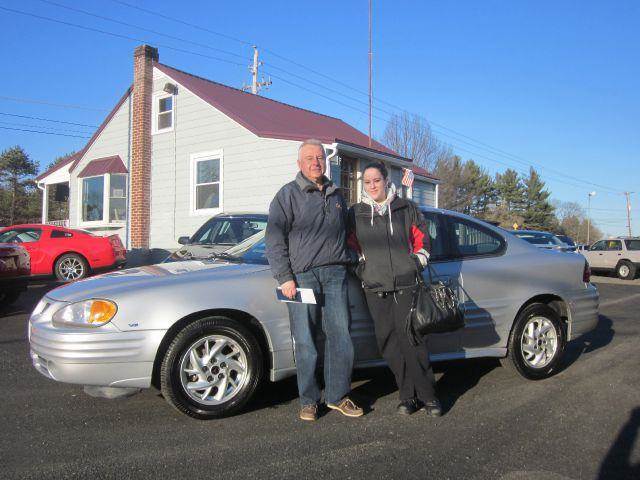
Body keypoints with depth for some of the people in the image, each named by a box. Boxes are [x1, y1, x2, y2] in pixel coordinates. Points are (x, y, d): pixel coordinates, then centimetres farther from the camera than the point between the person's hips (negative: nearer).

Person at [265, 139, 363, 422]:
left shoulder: (336, 196, 20)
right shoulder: (288, 194, 3)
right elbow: (274, 238, -3)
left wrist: (345, 264, 18)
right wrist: (285, 278, -10)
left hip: (334, 274, 4)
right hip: (302, 276, -4)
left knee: (341, 338, 3)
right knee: (305, 342, -1)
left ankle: (337, 396, 17)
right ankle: (309, 401, 14)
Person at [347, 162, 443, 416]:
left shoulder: (406, 208, 10)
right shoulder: (355, 213, 12)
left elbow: (422, 238, 16)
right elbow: (351, 245, 20)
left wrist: (417, 263, 6)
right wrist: (362, 266, 8)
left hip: (406, 284, -2)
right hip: (375, 287, 2)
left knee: (412, 339, -7)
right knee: (388, 342, 0)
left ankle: (427, 395, 3)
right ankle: (409, 395, 10)